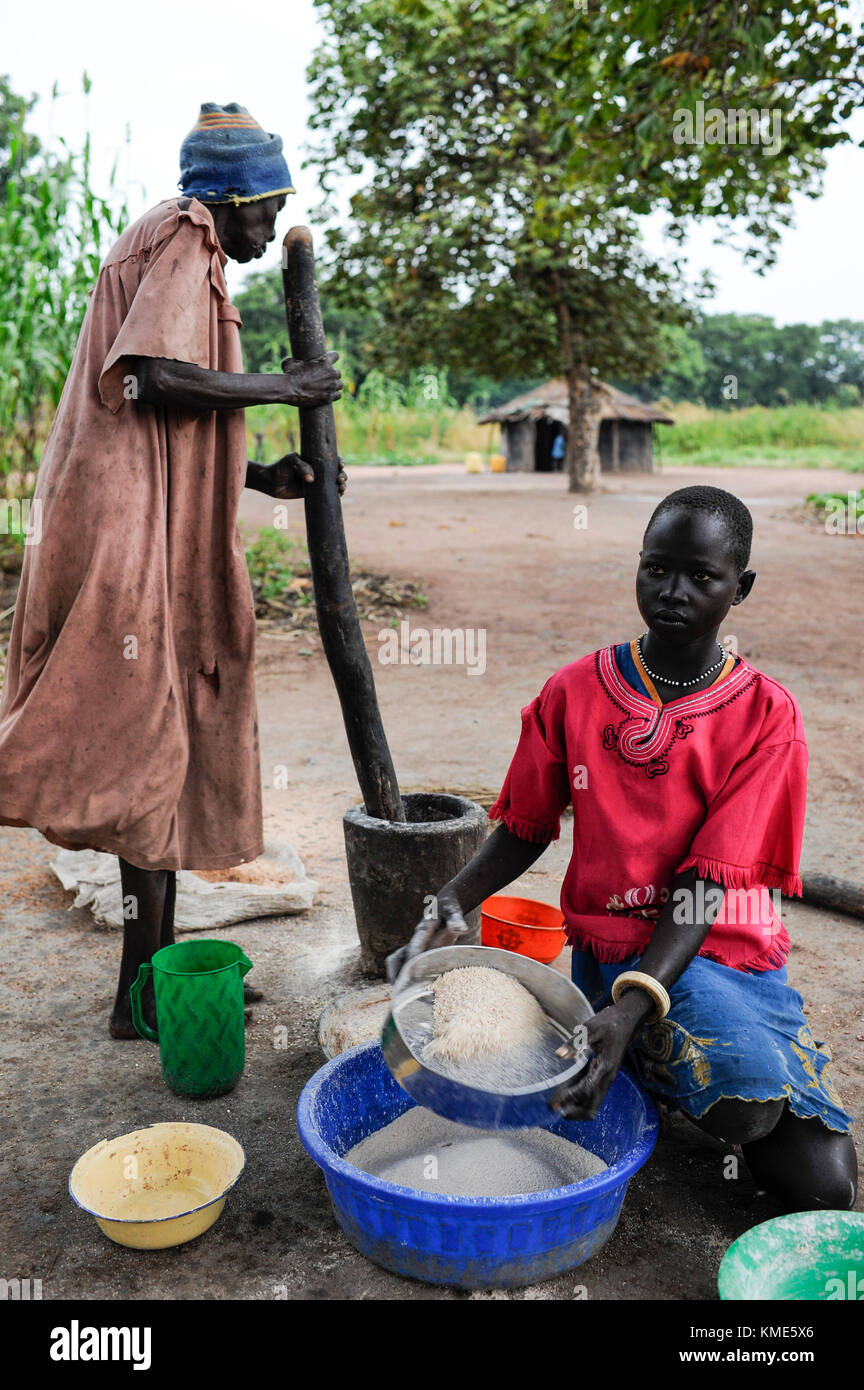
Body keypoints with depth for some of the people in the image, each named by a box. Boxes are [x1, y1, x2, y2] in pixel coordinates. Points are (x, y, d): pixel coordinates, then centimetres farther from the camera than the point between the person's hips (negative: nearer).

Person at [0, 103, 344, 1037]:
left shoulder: (183, 252, 26)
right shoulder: (183, 241, -4)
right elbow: (154, 377, -21)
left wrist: (262, 477, 12)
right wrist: (279, 388, -11)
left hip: (158, 527, 10)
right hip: (132, 531, -10)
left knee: (169, 742, 11)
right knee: (150, 742, -8)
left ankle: (158, 966, 20)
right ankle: (142, 993, 1)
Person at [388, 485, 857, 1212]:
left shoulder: (766, 715, -8)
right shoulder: (574, 693, -2)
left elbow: (710, 884, -15)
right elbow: (524, 830, 7)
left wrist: (632, 1007, -29)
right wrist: (451, 905, -12)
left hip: (721, 951, 2)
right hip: (610, 948, -1)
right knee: (753, 1103, -28)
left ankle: (646, 1046, 11)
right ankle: (653, 1055, 6)